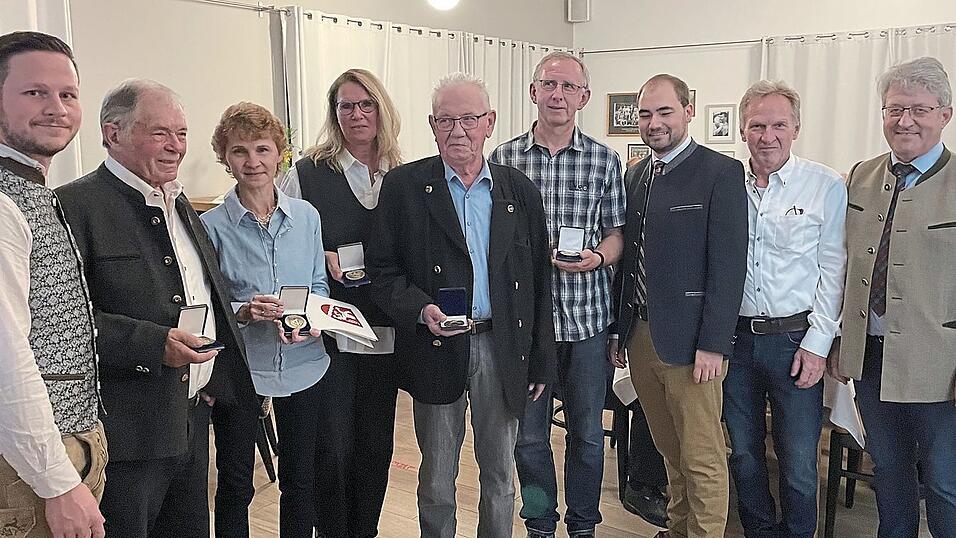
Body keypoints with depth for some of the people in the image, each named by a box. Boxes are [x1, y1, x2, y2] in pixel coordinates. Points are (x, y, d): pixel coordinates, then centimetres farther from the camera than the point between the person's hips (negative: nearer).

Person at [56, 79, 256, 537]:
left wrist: (213, 378, 13)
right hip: (126, 430, -8)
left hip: (194, 417, 8)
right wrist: (153, 344, -25)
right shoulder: (77, 205, -13)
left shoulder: (179, 204, 15)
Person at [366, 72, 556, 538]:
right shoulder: (403, 185, -2)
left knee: (499, 474, 15)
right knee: (437, 477, 12)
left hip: (502, 348, 2)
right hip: (436, 350, -2)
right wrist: (421, 310, -20)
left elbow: (538, 281, 7)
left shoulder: (519, 190, 5)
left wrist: (541, 360, 6)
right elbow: (382, 272, -2)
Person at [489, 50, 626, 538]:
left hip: (587, 315, 1)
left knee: (587, 432, 13)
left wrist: (596, 257, -14)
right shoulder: (504, 158, 1)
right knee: (529, 432, 11)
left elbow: (616, 233, 6)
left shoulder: (604, 161, 2)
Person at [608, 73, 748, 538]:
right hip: (640, 337, 6)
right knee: (670, 450, 18)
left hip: (689, 341, -6)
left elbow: (728, 266, -12)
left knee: (702, 459, 3)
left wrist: (713, 343, -16)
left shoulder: (721, 173, -7)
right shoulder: (636, 175, 12)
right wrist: (618, 328, 12)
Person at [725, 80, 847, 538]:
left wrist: (816, 345, -7)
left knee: (799, 462, 3)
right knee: (743, 453, 14)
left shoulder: (826, 186, -2)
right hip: (735, 338, 3)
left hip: (795, 340, -2)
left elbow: (832, 271, -2)